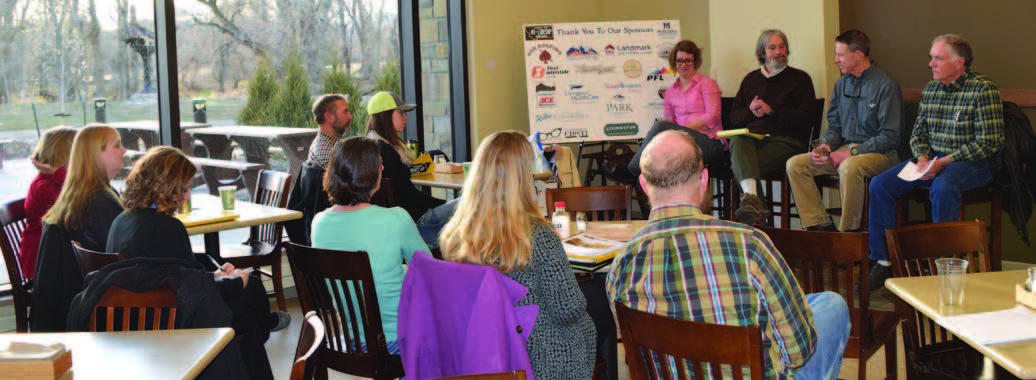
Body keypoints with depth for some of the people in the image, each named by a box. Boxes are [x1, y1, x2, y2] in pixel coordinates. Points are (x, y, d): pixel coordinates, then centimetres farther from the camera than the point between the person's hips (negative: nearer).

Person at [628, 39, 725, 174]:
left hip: (710, 142, -4)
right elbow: (670, 120, 18)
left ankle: (633, 169, -25)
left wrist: (683, 129, -14)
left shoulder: (707, 83, 9)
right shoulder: (671, 92, 24)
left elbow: (712, 118, -3)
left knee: (662, 125, -28)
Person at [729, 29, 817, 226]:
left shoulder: (800, 78, 14)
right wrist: (750, 111, -3)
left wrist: (771, 111, -8)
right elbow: (734, 117, 19)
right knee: (737, 141, -37)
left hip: (785, 140, -3)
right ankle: (753, 198, -53)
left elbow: (805, 119, 0)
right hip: (752, 135, 3)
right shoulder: (751, 79, 26)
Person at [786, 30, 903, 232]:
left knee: (849, 167, -40)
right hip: (846, 149, 7)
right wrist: (825, 146, -3)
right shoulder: (842, 83, 12)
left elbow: (890, 137, -14)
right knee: (795, 164, -10)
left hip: (879, 153, -7)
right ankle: (820, 225, -13)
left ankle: (849, 229, -24)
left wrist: (851, 152, -19)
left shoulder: (886, 85, -10)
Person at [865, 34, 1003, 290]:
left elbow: (989, 142, -16)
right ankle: (884, 261, -4)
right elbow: (918, 133, 16)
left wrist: (944, 162, -20)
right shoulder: (929, 89, 11)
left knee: (942, 188, -38)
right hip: (933, 161, 7)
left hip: (972, 163, -7)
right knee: (880, 184, -10)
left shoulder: (983, 89, -11)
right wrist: (923, 158, -7)